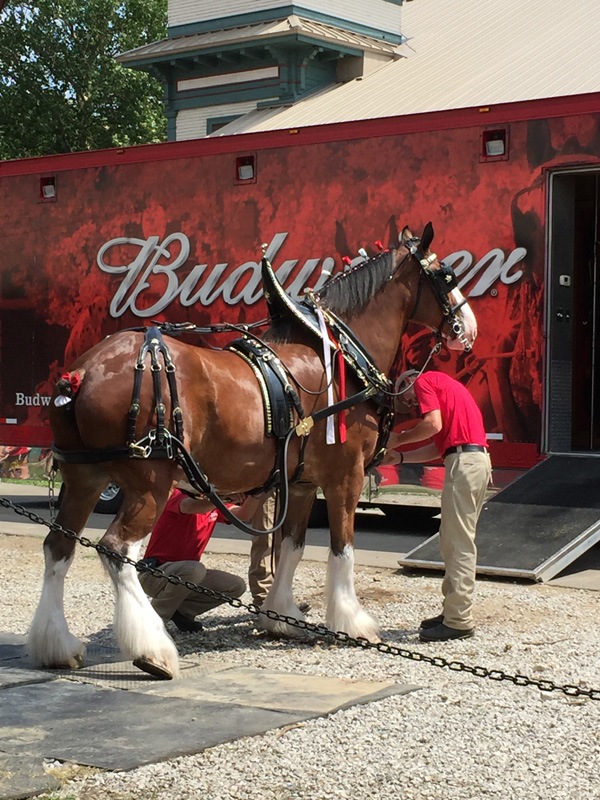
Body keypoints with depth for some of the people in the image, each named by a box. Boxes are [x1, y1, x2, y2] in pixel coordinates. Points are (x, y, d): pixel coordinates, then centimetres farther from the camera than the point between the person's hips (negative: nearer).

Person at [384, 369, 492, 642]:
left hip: (464, 461, -10)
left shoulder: (424, 381, 2)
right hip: (479, 458, 10)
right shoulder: (442, 384, 29)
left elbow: (434, 424, -14)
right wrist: (400, 457, 21)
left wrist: (399, 438, 0)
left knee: (459, 542, -7)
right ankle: (453, 611, 21)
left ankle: (459, 620, -4)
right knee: (452, 540, 16)